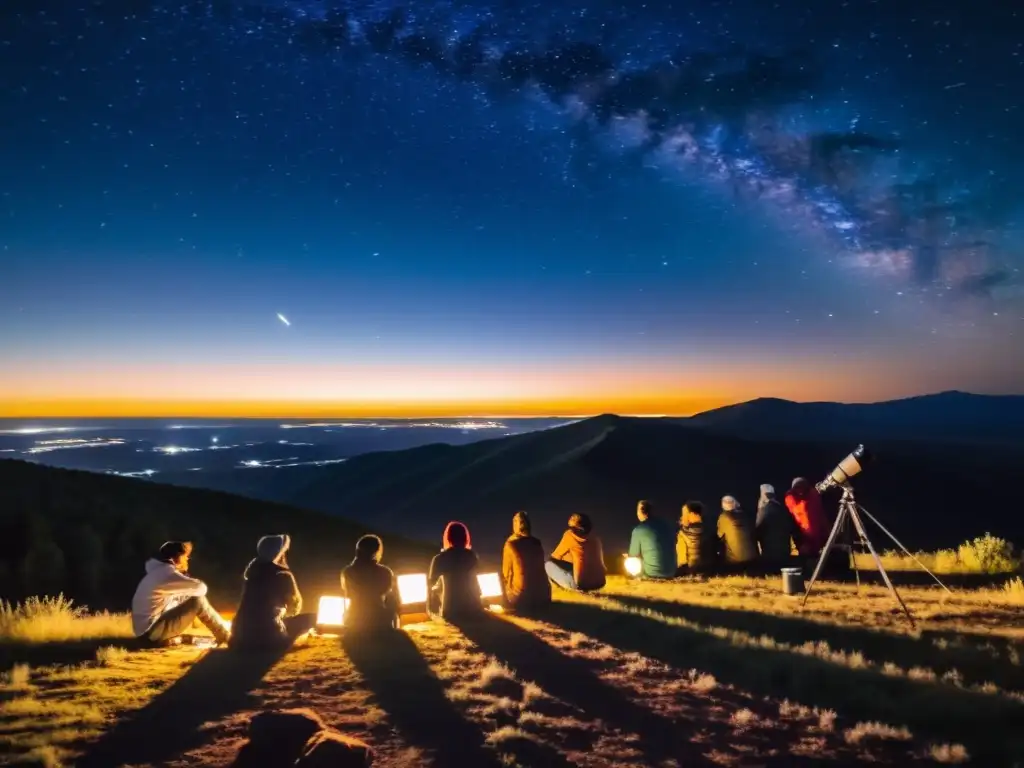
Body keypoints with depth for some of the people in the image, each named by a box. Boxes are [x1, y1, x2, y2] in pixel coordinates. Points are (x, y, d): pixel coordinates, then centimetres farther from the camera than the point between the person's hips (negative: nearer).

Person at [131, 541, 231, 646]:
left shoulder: (159, 571, 13)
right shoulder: (166, 572, -16)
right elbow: (200, 588, -18)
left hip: (147, 631, 10)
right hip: (152, 633, -10)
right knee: (198, 601, -12)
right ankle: (226, 636, -1)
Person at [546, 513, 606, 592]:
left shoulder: (570, 535, 0)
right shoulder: (595, 538, 13)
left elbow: (556, 556, 11)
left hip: (581, 583, -6)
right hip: (599, 583, 6)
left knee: (548, 565, 7)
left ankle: (573, 587, 0)